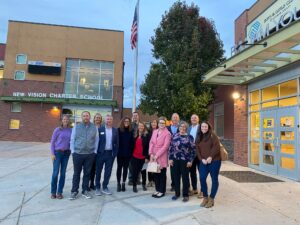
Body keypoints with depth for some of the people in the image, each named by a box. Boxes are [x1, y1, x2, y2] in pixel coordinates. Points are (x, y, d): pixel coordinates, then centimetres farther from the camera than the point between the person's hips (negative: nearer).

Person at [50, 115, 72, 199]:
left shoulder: (71, 131, 4)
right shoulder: (57, 130, -4)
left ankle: (59, 192, 16)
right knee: (55, 173, -4)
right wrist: (52, 153, -8)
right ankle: (53, 192, 11)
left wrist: (71, 151, 1)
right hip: (57, 152, -3)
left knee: (63, 173, 6)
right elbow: (52, 142, -2)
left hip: (66, 153, 3)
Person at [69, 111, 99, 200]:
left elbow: (96, 140, 5)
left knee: (87, 173, 10)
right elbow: (72, 140, 3)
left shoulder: (94, 127, 3)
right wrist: (73, 151, -2)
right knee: (76, 173, 7)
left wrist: (95, 151, 1)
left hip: (90, 154, 1)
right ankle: (74, 191, 19)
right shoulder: (76, 127, 2)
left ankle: (85, 191, 23)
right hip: (77, 153, -1)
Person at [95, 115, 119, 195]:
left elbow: (117, 143, 5)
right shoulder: (100, 129, -3)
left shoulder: (115, 130, 5)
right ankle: (97, 188, 22)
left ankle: (105, 187, 23)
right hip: (101, 153, -2)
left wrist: (115, 153, -1)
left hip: (110, 154, 2)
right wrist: (96, 152, -8)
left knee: (108, 171, 9)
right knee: (98, 171, 9)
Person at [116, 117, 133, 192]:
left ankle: (123, 183, 20)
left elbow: (132, 142, 2)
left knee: (125, 168, 10)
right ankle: (118, 184, 16)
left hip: (128, 153, 2)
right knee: (119, 168, 7)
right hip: (120, 152, -2)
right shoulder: (119, 130, -4)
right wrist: (116, 150, -9)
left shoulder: (131, 131, 3)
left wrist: (131, 151, -3)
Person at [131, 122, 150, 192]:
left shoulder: (146, 135, -6)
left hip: (143, 157, -2)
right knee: (135, 172, 4)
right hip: (135, 156, 2)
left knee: (143, 171, 12)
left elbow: (148, 147, -9)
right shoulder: (135, 135, 6)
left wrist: (147, 157, -13)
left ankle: (144, 184, 29)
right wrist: (130, 155, 5)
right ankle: (134, 186, 16)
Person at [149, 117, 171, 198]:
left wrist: (157, 155, -16)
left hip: (162, 157, -5)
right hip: (153, 156, 5)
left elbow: (165, 146, -14)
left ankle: (162, 191, 17)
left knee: (162, 174, 5)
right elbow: (151, 143, 7)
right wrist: (151, 153, -4)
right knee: (155, 174, 12)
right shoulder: (155, 131, 11)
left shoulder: (167, 133, -8)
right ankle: (157, 190, 25)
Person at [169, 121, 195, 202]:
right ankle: (177, 193, 27)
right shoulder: (175, 136, 7)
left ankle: (185, 195, 20)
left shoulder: (189, 137, -2)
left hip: (185, 160, -3)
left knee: (185, 177, 6)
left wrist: (190, 160, -9)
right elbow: (171, 148, 7)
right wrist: (170, 158, 2)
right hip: (175, 160, 3)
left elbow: (193, 150, -5)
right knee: (176, 177, 11)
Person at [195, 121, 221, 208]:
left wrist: (210, 157, -18)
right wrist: (201, 159, -7)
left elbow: (216, 147, -14)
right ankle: (205, 197, 14)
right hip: (203, 162, 5)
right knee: (202, 179, -3)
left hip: (214, 161, -4)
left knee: (214, 179, 4)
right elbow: (197, 149, 7)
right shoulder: (199, 137, 12)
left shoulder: (212, 135, -4)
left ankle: (211, 199, 15)